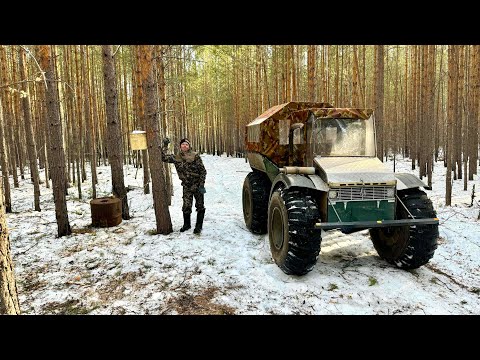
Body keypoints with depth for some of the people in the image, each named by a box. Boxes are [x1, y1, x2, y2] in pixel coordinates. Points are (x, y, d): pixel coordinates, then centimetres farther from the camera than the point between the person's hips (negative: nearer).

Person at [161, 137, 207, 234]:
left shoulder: (195, 156, -8)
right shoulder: (176, 157, 2)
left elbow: (203, 171, -8)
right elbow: (163, 158, -3)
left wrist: (201, 184, -13)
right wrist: (165, 145, -7)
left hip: (197, 185, -2)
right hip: (186, 186, 3)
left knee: (200, 206, 3)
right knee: (186, 206, 5)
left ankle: (199, 226, 18)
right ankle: (186, 224, 28)